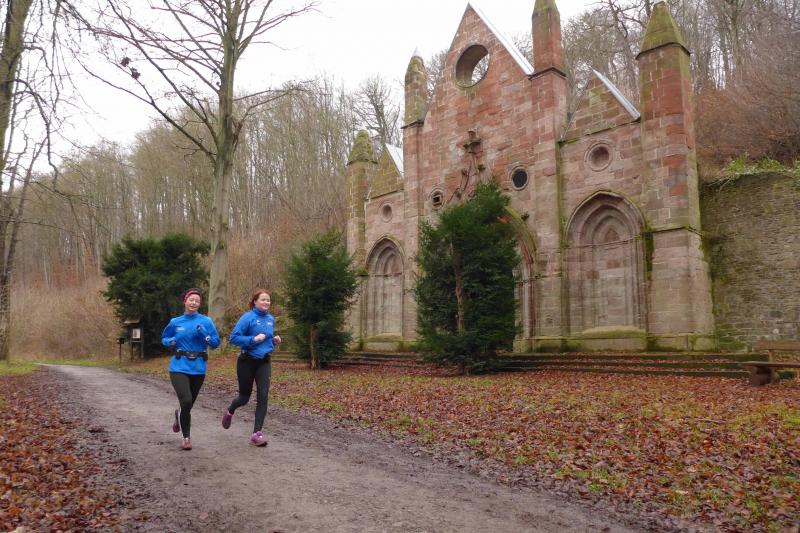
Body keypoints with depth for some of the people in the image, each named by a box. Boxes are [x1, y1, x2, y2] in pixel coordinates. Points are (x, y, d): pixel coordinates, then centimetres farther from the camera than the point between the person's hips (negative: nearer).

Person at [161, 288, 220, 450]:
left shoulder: (206, 321, 0)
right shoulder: (175, 322, 3)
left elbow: (216, 343, 0)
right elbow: (164, 339, 17)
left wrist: (204, 335, -18)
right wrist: (172, 341, -5)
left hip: (198, 368, 1)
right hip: (179, 367, -1)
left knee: (189, 403, 13)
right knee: (186, 401, -17)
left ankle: (179, 416, 51)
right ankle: (186, 437, 3)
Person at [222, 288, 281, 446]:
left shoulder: (271, 319, 6)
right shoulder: (248, 317, -12)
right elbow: (234, 338, -15)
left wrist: (274, 340, 1)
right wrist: (253, 339, -24)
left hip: (264, 362, 4)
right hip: (247, 361, -4)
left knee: (263, 396, -10)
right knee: (245, 396, 10)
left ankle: (257, 434, -6)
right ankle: (230, 412, 45)